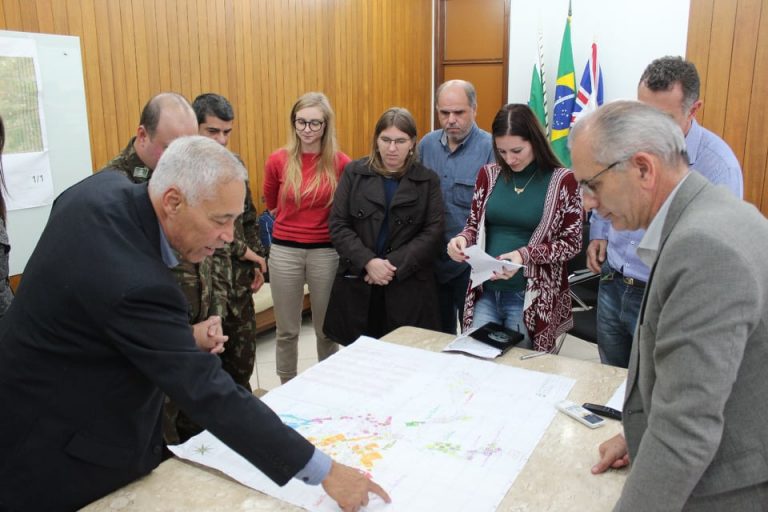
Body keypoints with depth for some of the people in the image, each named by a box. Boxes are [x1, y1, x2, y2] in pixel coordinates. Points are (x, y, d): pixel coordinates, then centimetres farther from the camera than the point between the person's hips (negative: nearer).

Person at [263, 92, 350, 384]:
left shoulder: (341, 163, -8)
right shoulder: (278, 161, -4)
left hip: (326, 252, -1)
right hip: (284, 251, 1)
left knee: (326, 329, 14)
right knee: (287, 330, 11)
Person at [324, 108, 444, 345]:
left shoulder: (428, 181, 5)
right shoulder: (354, 173, 6)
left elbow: (432, 232, -2)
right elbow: (338, 225, 0)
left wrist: (394, 265, -13)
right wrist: (368, 262, -14)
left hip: (408, 287, 0)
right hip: (357, 284, 1)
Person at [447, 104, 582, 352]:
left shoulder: (562, 181, -7)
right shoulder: (488, 174, 4)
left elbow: (571, 242, -5)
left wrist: (524, 255, -20)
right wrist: (462, 239, -11)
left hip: (531, 296, -3)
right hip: (485, 290, 3)